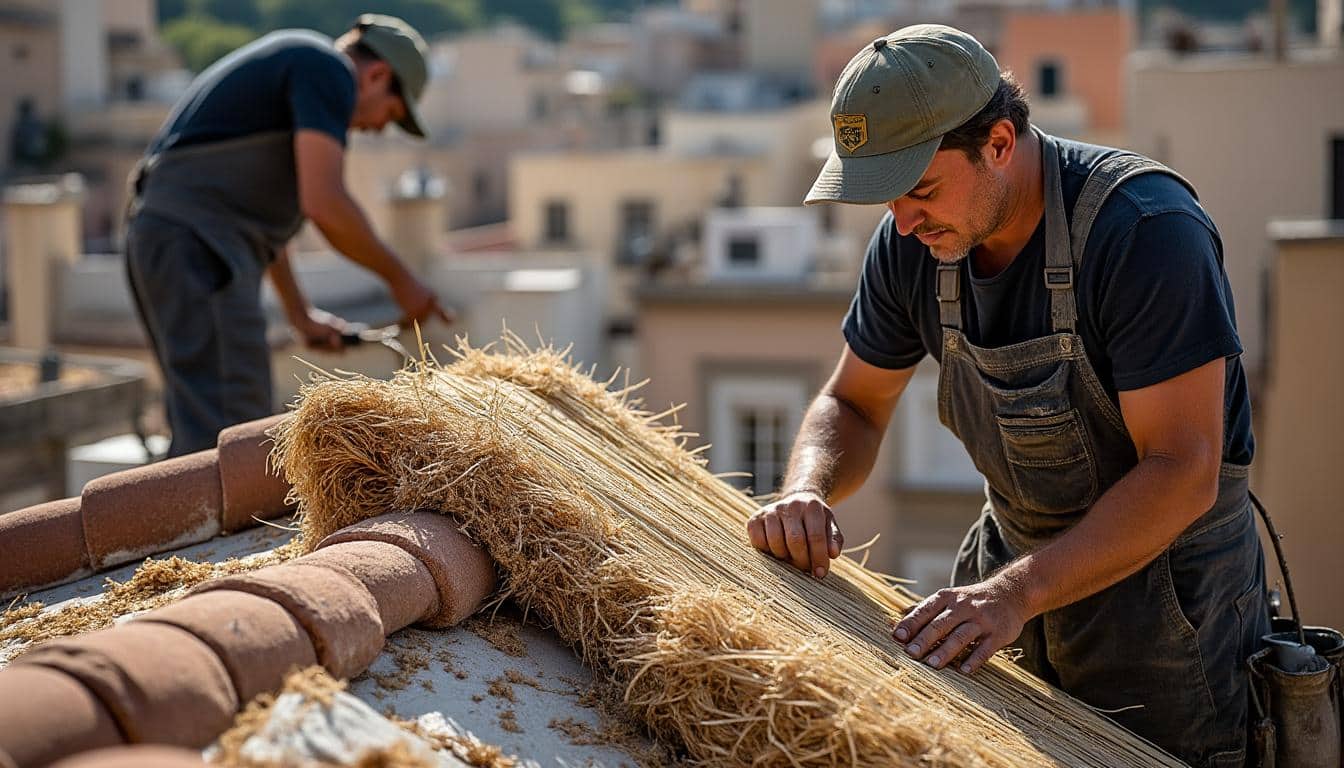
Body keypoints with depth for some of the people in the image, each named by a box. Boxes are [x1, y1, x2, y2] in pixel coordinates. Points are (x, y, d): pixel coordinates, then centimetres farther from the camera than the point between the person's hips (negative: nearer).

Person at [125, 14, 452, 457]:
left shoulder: (289, 63, 26)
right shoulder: (329, 71, -5)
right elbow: (324, 203, -16)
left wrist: (300, 314, 34)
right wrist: (398, 278, -3)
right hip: (196, 242, -11)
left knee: (203, 428, 13)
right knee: (226, 426, -14)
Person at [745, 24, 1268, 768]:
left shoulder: (1147, 228, -27)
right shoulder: (912, 242, -7)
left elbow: (1182, 471, -30)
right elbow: (853, 405, 5)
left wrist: (1018, 592, -38)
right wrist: (806, 492, -17)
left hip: (1164, 582, -6)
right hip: (1014, 553, 6)